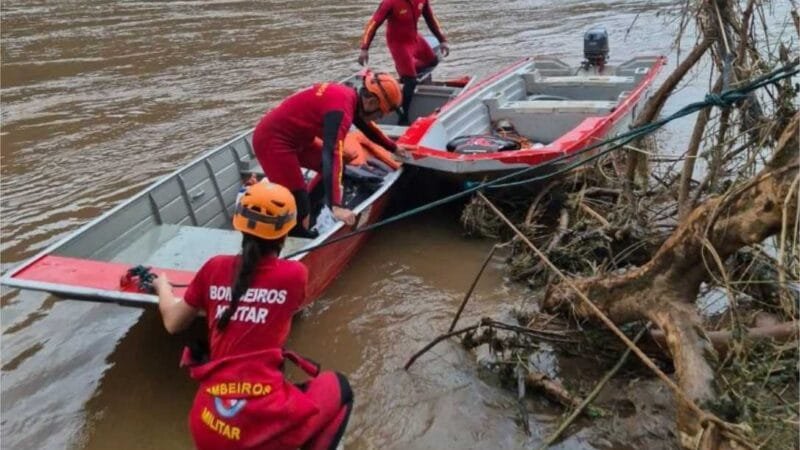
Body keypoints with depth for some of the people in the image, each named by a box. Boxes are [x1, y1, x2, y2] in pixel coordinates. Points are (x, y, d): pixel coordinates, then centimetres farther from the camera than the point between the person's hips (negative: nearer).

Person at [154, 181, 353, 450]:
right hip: (265, 424, -5)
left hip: (208, 426, 5)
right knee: (338, 387, 23)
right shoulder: (294, 274, -1)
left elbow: (173, 324, 18)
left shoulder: (215, 268, 5)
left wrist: (162, 286, 37)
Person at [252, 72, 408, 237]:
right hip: (272, 140, -10)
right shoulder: (340, 109, -27)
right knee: (300, 212, -14)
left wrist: (394, 148, 36)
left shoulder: (351, 96, 2)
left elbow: (368, 127, 22)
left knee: (334, 167, 19)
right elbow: (332, 155, -37)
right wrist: (335, 206, -43)